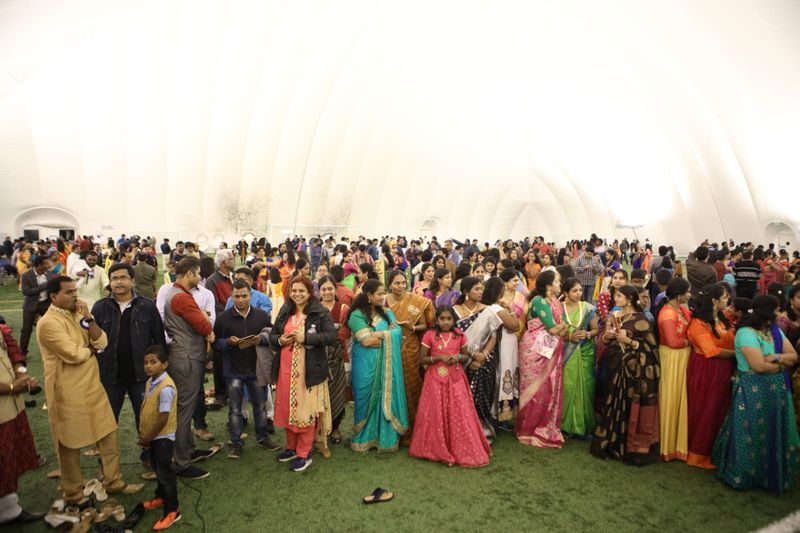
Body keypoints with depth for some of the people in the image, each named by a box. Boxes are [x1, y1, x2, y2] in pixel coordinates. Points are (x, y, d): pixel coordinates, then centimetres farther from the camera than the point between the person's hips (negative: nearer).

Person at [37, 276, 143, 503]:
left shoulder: (78, 315, 7)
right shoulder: (48, 323, -18)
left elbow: (102, 342, -2)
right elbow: (74, 354, -25)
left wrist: (88, 318, -13)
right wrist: (92, 349, -5)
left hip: (93, 386, 8)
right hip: (68, 393, -7)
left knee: (109, 435, 13)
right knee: (70, 444, 9)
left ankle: (113, 481, 27)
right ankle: (73, 494, 27)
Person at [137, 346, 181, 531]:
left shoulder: (166, 388, -28)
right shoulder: (150, 382, 2)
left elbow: (163, 418, -25)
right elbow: (146, 409, 12)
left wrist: (148, 438, -16)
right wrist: (142, 432, 8)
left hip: (163, 437, -9)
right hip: (153, 437, 9)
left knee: (165, 473, 1)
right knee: (158, 470, 25)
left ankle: (172, 510, 13)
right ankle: (161, 497, 44)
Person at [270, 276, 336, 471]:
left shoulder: (320, 312, -7)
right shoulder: (285, 312, 11)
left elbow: (331, 336, -15)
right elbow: (272, 335, 14)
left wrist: (305, 338, -21)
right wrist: (280, 340, -8)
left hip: (309, 369, -5)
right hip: (286, 368, 5)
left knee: (305, 410, 1)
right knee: (287, 408, 14)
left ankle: (304, 453, 15)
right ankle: (291, 447, 32)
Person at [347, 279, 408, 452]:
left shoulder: (386, 314, 9)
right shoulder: (357, 315, -8)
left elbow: (398, 334, -3)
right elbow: (366, 341, -18)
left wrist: (378, 334, -15)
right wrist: (387, 333, -8)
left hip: (385, 365, 4)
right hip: (366, 366, -4)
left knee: (386, 399, 7)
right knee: (367, 399, 6)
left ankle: (384, 436, 21)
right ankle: (365, 438, 22)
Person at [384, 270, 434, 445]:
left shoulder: (417, 302, -3)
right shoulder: (384, 301, 1)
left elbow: (424, 325, 1)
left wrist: (412, 327, -18)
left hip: (409, 350, -1)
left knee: (409, 387, 3)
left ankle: (409, 430, 19)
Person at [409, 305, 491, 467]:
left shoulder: (459, 335, 3)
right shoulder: (429, 335, -5)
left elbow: (467, 356, 12)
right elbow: (421, 360, -3)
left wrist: (458, 357, -10)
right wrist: (439, 357, -16)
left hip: (456, 379, 2)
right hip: (436, 380, -2)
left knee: (459, 413, 1)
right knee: (436, 414, 3)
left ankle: (462, 450, 15)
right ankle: (438, 449, 18)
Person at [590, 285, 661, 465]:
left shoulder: (640, 319, -9)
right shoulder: (615, 316, 10)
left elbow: (650, 345, -11)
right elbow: (606, 339, 17)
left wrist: (628, 341, -19)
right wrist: (607, 336, -4)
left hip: (634, 370, -6)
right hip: (616, 367, 6)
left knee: (631, 409, -2)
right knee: (614, 406, 11)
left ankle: (633, 447, 10)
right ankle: (612, 443, 22)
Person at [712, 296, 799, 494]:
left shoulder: (775, 331, 6)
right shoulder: (746, 333, -19)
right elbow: (759, 366, -23)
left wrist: (775, 357, -15)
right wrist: (782, 362, -6)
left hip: (776, 389, 7)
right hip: (752, 391, -7)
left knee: (774, 433, 16)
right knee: (752, 434, 5)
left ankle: (772, 473, 35)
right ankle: (743, 475, 21)